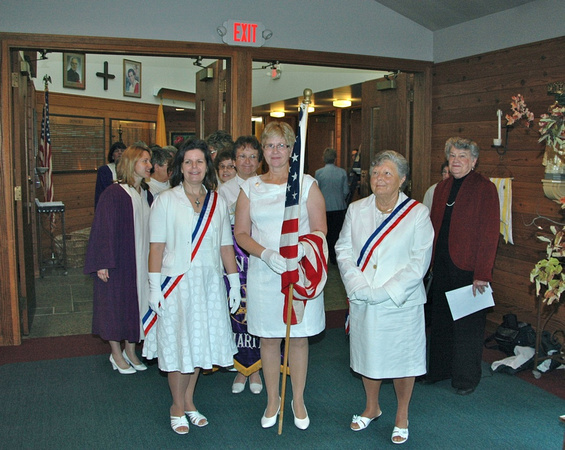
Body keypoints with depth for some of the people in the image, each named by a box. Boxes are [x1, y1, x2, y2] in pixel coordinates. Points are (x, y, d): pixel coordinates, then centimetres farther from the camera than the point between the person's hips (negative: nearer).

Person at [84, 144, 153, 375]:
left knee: (137, 302, 11)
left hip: (141, 260, 6)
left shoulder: (146, 195, 7)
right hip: (118, 260, -6)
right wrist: (102, 263, -17)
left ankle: (130, 351, 26)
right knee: (116, 302, 5)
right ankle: (116, 354, 20)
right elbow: (104, 229, -13)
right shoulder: (113, 194, -12)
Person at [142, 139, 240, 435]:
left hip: (209, 283, 3)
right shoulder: (166, 200, -3)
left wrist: (235, 283, 7)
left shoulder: (217, 201, 7)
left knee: (199, 343, 11)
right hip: (177, 283, -3)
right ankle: (178, 406, 24)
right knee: (177, 344, 5)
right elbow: (156, 246, -6)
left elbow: (226, 246, 9)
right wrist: (154, 287, -11)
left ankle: (189, 401, 29)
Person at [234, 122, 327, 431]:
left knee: (299, 337, 6)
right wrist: (267, 254, -13)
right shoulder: (250, 187, 7)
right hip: (263, 272, 2)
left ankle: (298, 400, 24)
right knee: (268, 338, 9)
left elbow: (319, 230, -1)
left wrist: (297, 254, -19)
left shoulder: (307, 184, 2)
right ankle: (272, 400, 26)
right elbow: (241, 233, 4)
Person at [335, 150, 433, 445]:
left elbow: (419, 262, -10)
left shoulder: (417, 213, -7)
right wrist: (359, 286, -13)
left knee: (403, 357, 8)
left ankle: (402, 415, 30)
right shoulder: (356, 210, 4)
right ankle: (372, 407, 40)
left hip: (401, 303, -3)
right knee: (367, 354, 17)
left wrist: (386, 292, -17)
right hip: (362, 301, 3)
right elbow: (343, 250, 2)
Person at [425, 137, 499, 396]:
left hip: (468, 268, -5)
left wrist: (482, 273, -17)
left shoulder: (485, 188, -8)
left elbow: (489, 234, -13)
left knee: (467, 323, 6)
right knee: (441, 319, 14)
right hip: (442, 266, 6)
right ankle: (440, 368, 30)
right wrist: (431, 262, 4)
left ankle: (466, 378, 22)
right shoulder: (442, 188, 11)